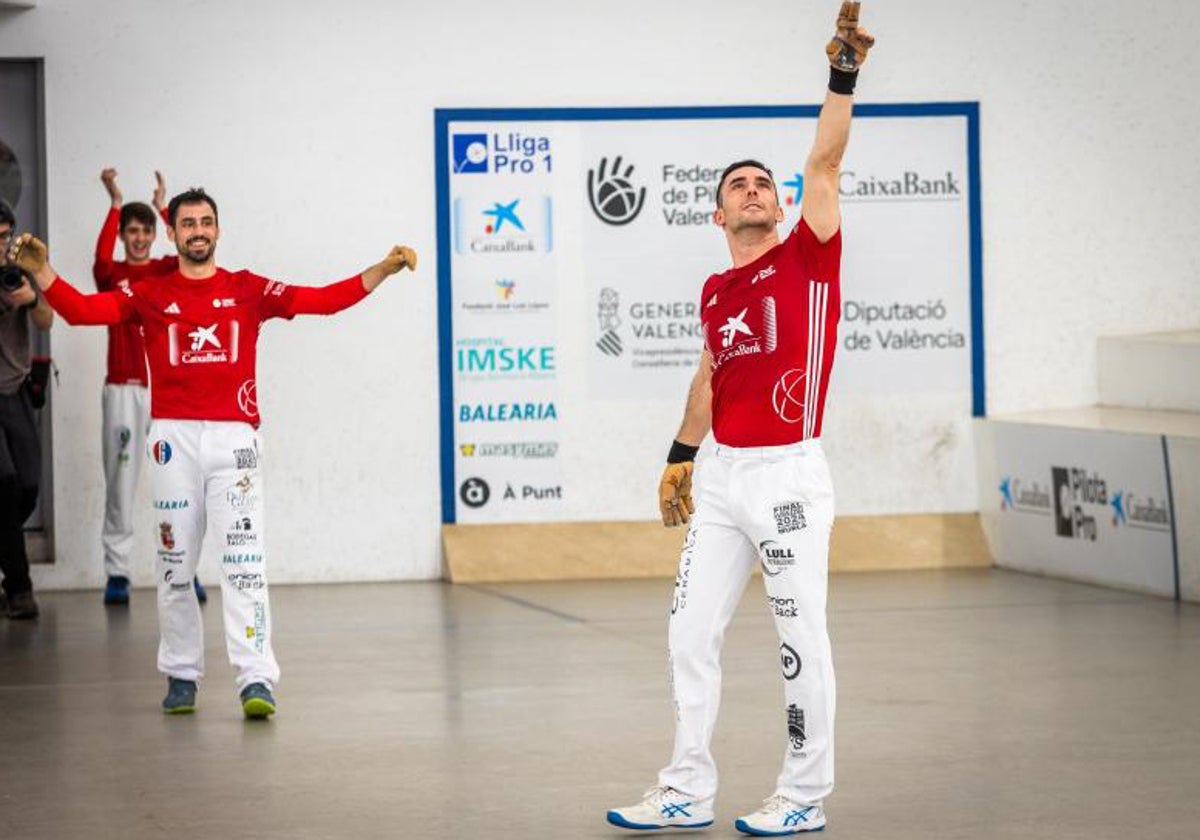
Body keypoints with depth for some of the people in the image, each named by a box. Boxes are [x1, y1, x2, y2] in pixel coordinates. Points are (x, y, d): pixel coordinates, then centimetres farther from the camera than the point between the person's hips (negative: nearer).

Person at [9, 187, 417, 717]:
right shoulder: (150, 296, 8)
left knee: (245, 560, -10)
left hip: (234, 437, -1)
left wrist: (384, 270, -9)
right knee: (174, 563, 7)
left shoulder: (248, 291, 8)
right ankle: (181, 676, 17)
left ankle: (256, 680, -16)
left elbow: (323, 300, 0)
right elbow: (81, 309, -2)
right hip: (173, 439, 1)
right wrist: (40, 271, -16)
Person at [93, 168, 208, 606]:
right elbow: (101, 259, -19)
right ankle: (116, 574, 4)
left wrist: (163, 206, -13)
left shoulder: (167, 271, 9)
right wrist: (115, 203, -20)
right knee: (119, 483, -1)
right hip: (123, 389, -1)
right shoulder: (111, 274, 5)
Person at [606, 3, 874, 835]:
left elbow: (824, 163, -13)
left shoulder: (807, 257, -3)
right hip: (721, 477, 6)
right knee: (692, 632, 8)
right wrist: (681, 456, 25)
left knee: (801, 639, 0)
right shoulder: (714, 293, 13)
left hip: (789, 476, -6)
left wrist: (844, 74, -21)